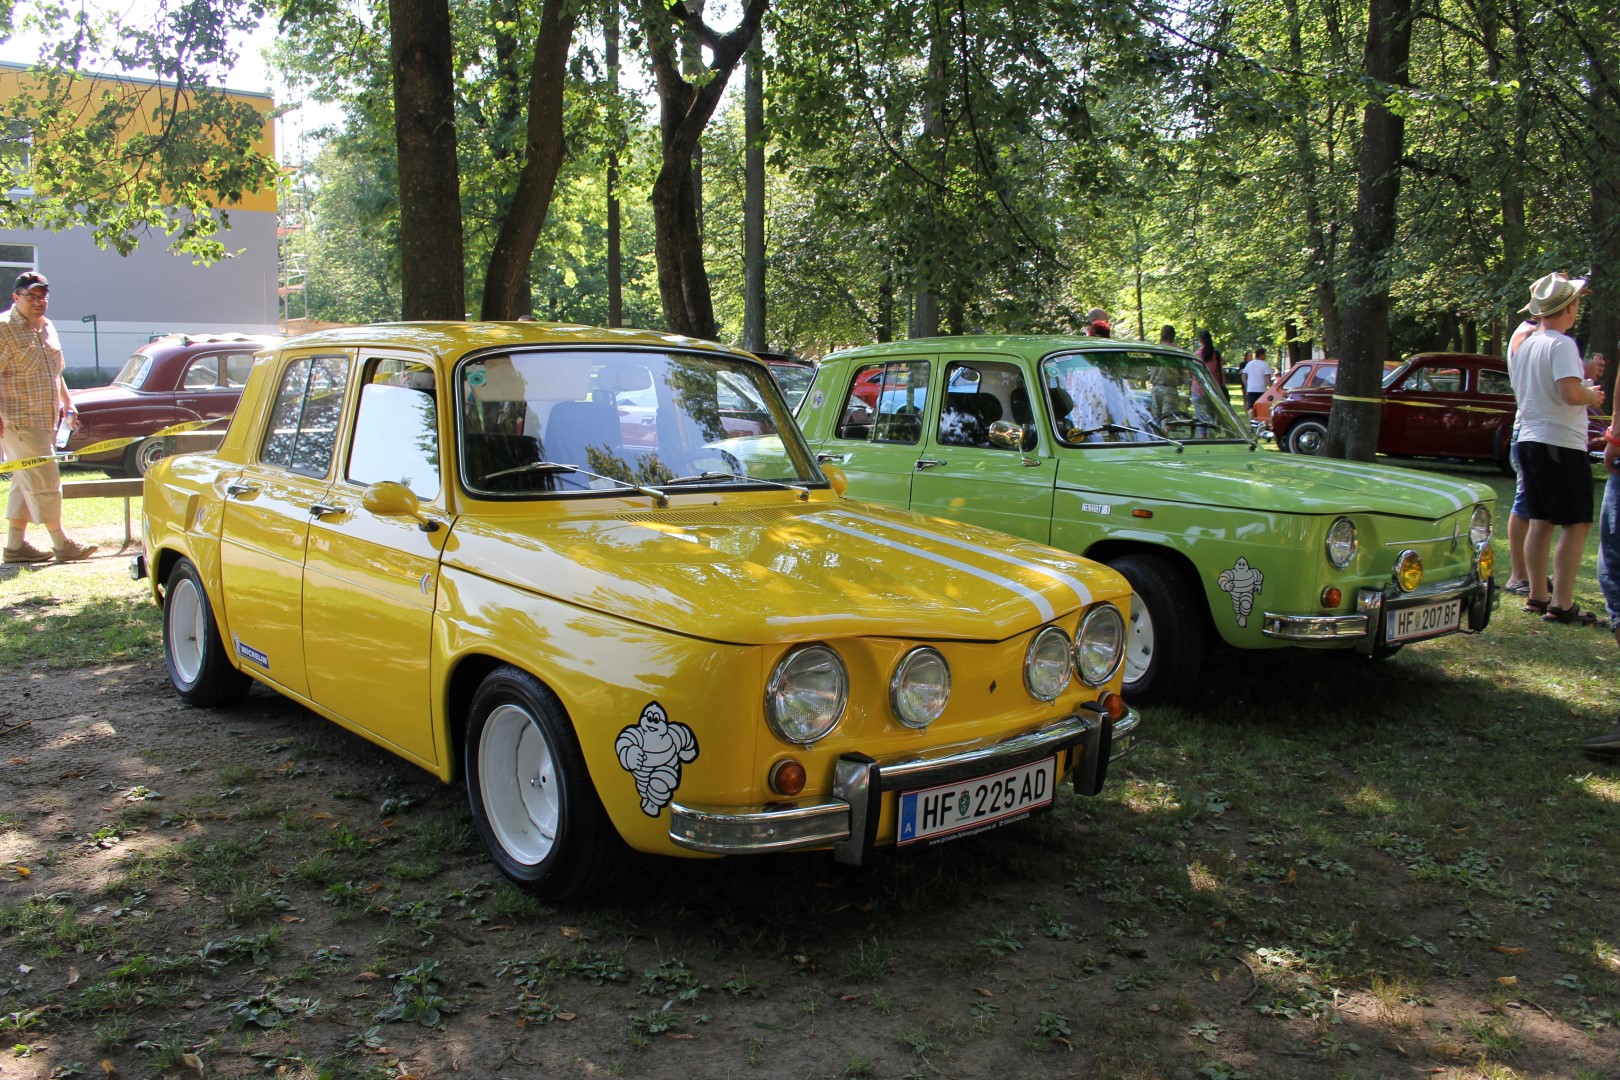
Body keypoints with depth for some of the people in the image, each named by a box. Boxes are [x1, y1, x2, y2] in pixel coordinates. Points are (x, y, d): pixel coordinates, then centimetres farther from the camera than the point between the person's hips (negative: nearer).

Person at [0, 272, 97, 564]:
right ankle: (61, 544, -1)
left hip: (45, 419, 9)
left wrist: (67, 404, 19)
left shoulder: (47, 328, 15)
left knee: (25, 483, 12)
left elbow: (56, 372, 26)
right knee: (44, 481, -6)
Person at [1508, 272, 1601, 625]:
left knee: (1540, 521, 13)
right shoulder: (1562, 345, -15)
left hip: (1529, 440, 9)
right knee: (1576, 525, -5)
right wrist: (1593, 395, -6)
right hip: (1562, 444, -9)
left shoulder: (1523, 345, 12)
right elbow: (1571, 393, -26)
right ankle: (1561, 605, -8)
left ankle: (1537, 596, 18)